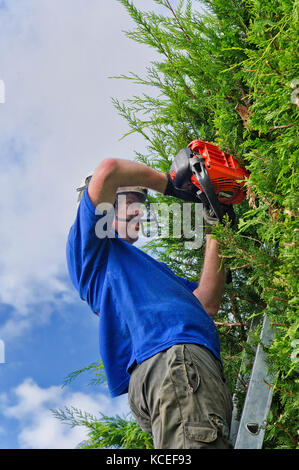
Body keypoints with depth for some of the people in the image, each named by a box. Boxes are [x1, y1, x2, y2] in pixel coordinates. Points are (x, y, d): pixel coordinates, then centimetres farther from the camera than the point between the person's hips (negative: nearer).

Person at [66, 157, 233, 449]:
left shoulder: (143, 266, 40)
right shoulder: (88, 245, 17)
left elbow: (206, 303, 27)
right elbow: (109, 171, 1)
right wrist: (170, 184, 15)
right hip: (173, 356, -9)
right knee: (197, 446, -27)